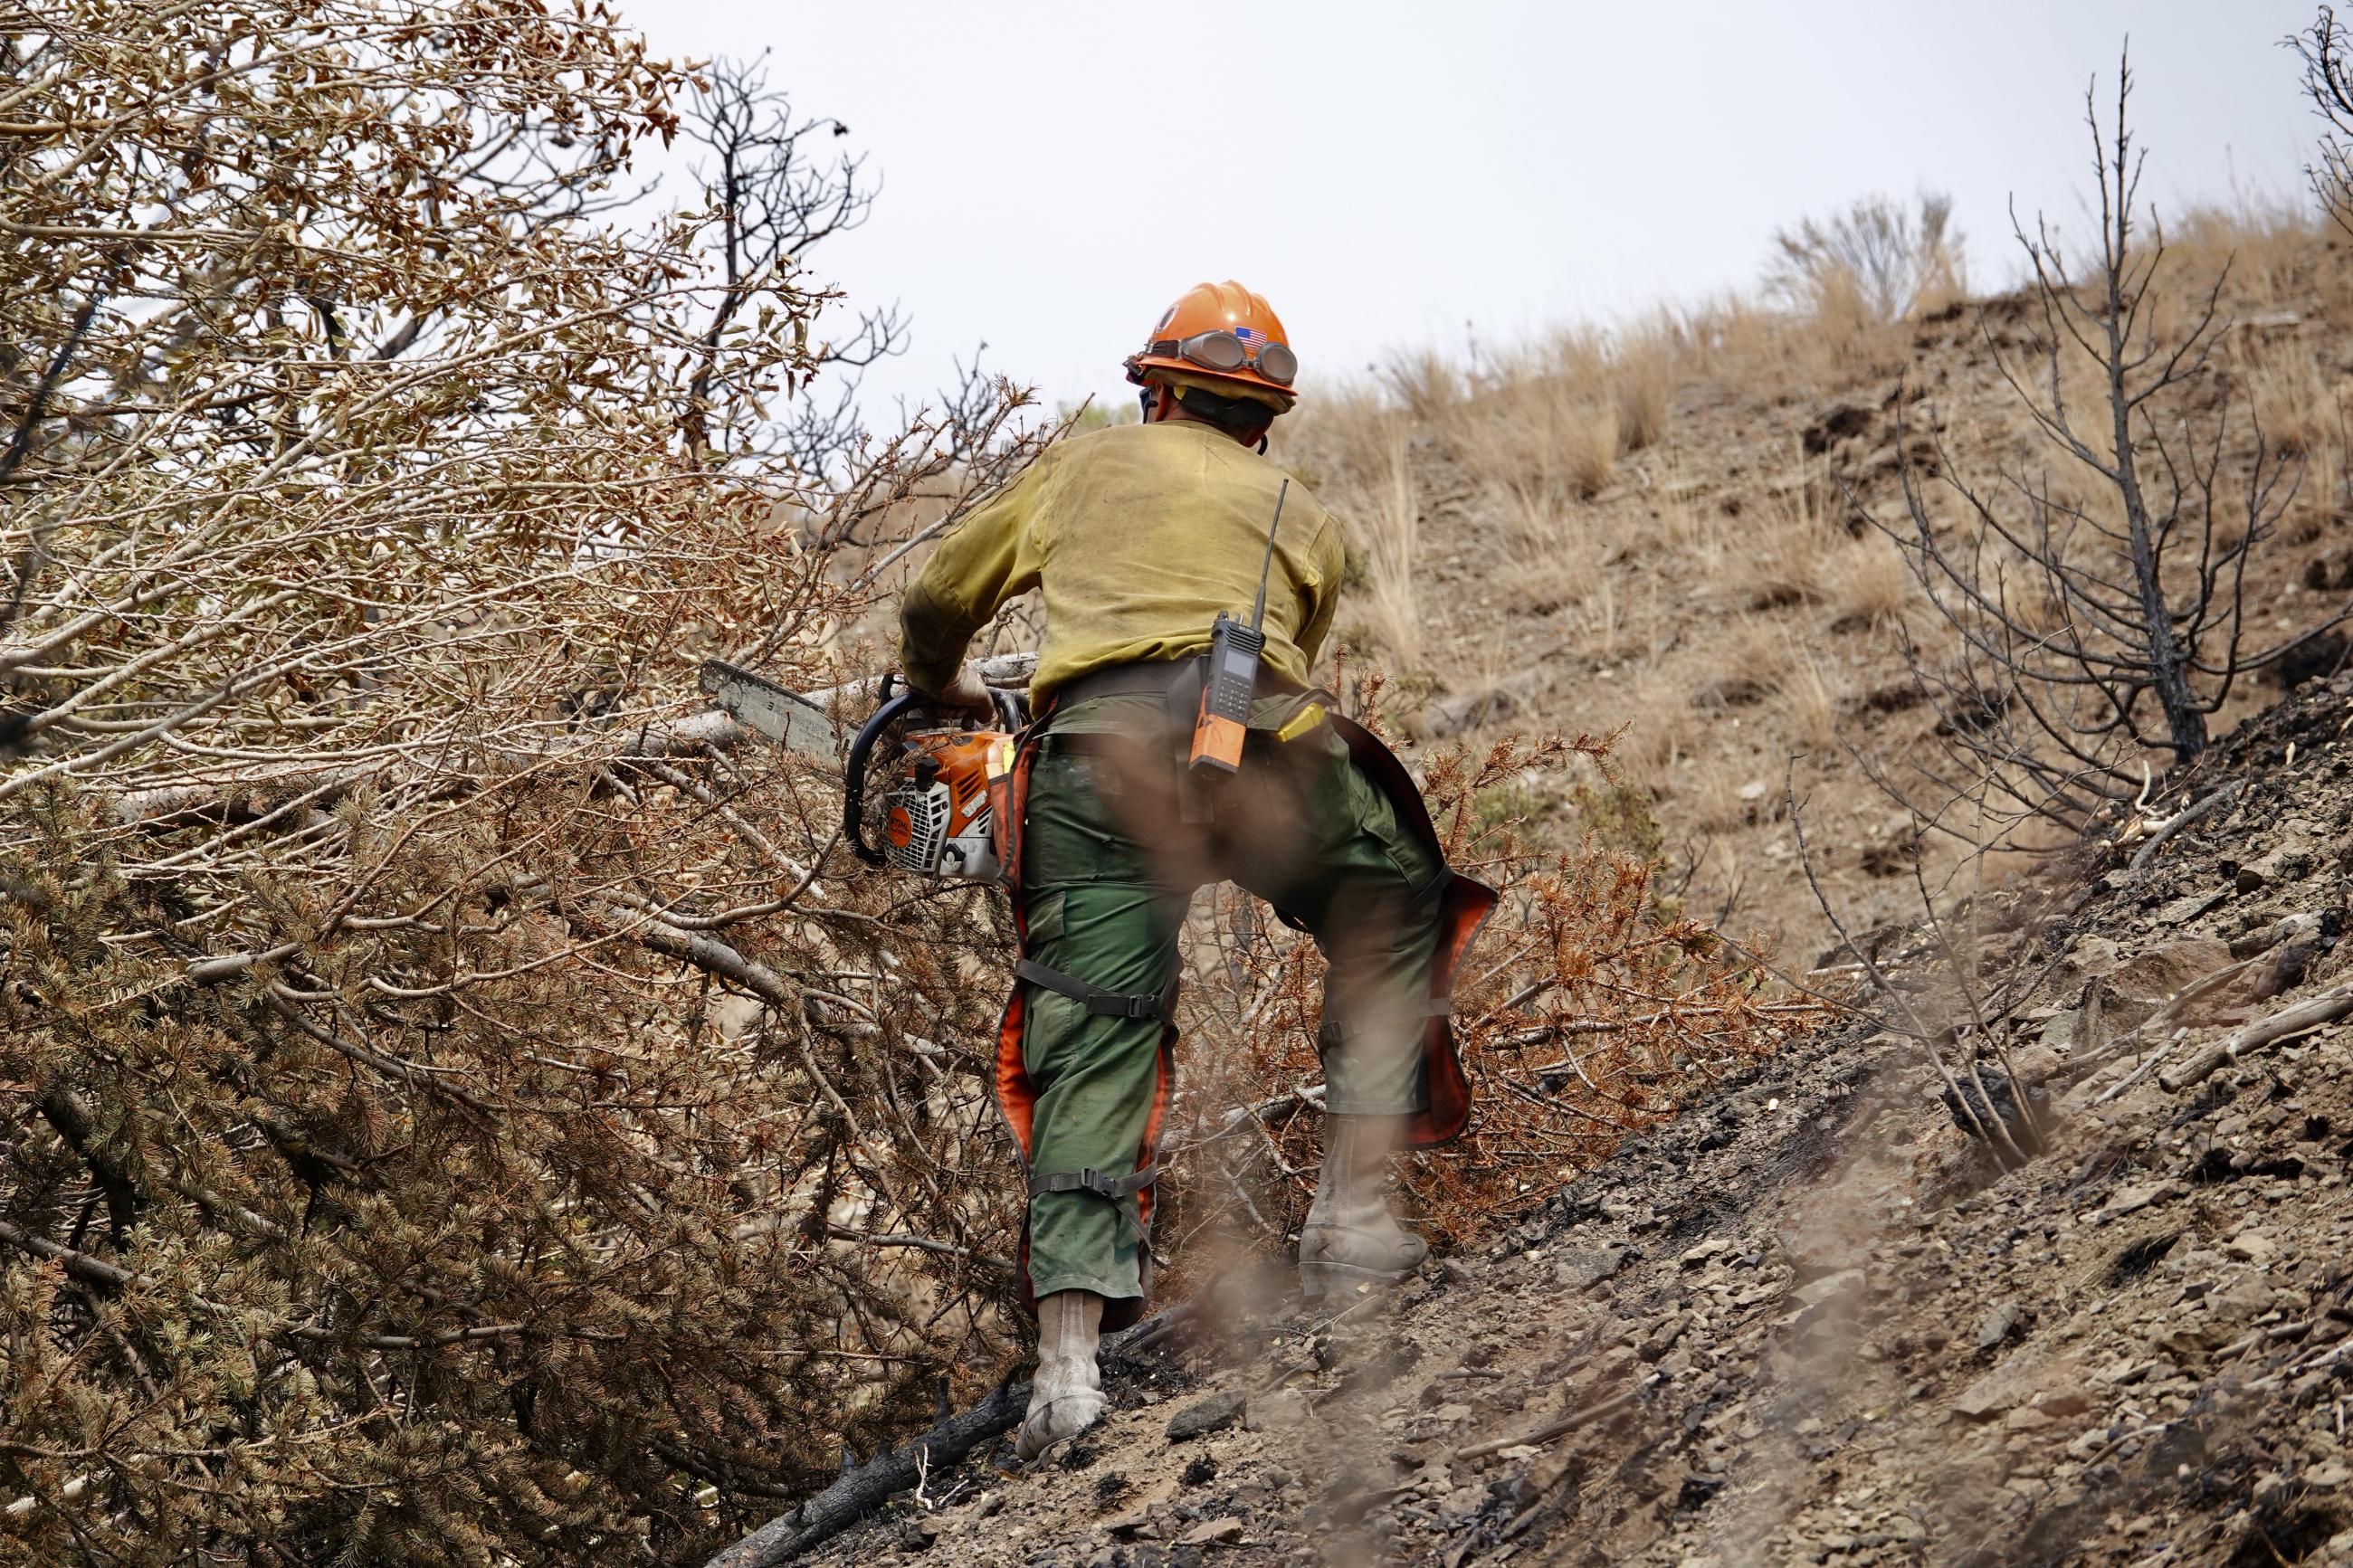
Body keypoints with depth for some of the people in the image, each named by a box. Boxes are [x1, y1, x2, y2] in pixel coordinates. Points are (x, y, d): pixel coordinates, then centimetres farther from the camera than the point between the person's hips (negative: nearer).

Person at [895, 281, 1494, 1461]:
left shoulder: (1081, 468, 28)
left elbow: (934, 608, 34)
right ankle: (1352, 1209, 14)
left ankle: (1069, 1363, -15)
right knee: (1391, 927, 26)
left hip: (1091, 749, 0)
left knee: (1090, 1051, -2)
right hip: (1256, 745, 0)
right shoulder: (1301, 518, 28)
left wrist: (944, 695, 56)